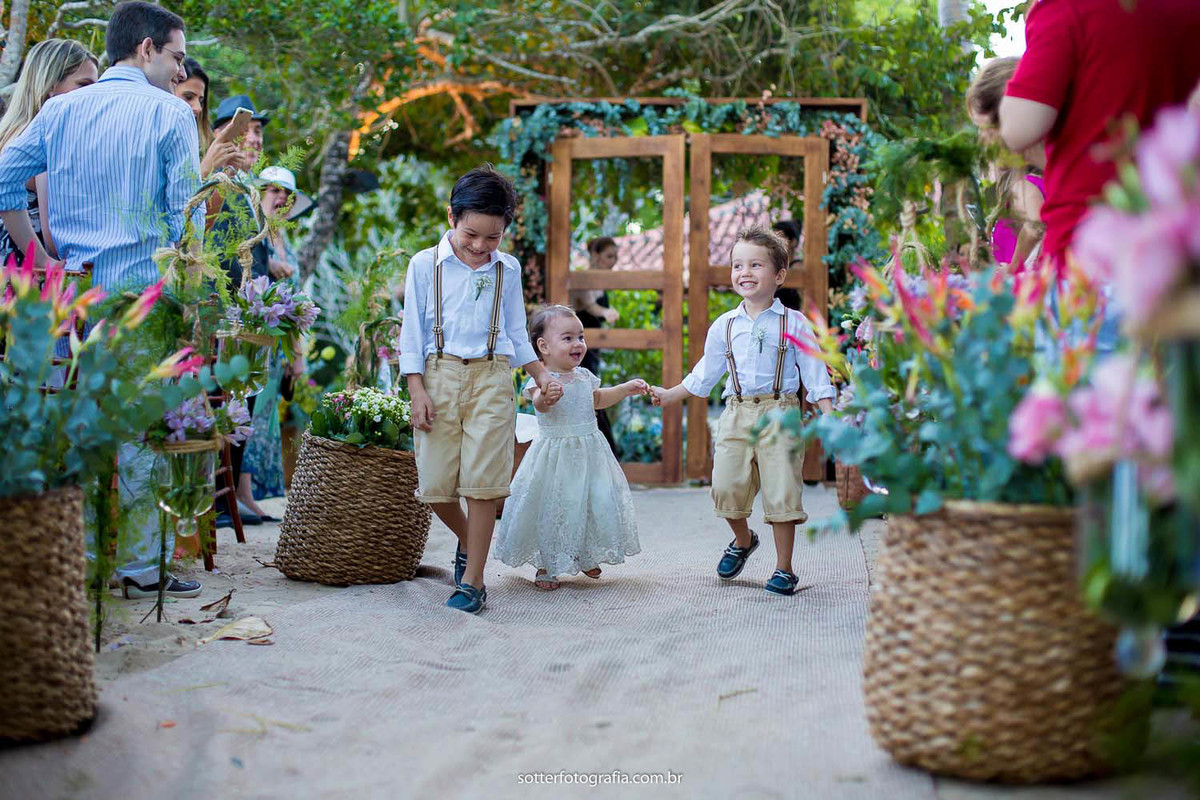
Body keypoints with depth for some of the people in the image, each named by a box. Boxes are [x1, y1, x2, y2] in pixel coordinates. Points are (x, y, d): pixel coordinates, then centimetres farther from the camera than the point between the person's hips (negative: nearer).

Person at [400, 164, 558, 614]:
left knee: (483, 481, -8)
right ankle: (467, 540, 30)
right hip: (440, 374, 0)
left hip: (491, 377, 0)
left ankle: (472, 580, -2)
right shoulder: (425, 265, 4)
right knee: (435, 482, -1)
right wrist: (417, 389, -3)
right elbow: (413, 331, 5)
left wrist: (541, 376, 12)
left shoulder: (508, 270, 10)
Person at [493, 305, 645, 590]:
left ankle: (587, 558, 28)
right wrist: (545, 398, -60)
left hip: (589, 454, 6)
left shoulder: (584, 376, 7)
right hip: (555, 455, -6)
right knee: (551, 508, -3)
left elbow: (597, 399, 29)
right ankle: (546, 566, 13)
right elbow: (539, 403, -37)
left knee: (596, 504, 7)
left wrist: (627, 388, 26)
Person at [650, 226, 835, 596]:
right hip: (736, 413, 3)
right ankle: (742, 540, 29)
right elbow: (704, 375, 20)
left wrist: (829, 417, -8)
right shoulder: (724, 326, 9)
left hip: (779, 412, -3)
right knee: (727, 486, -2)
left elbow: (815, 375, 1)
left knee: (780, 492, -5)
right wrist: (669, 395, 20)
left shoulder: (794, 324, 1)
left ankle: (784, 569, 6)